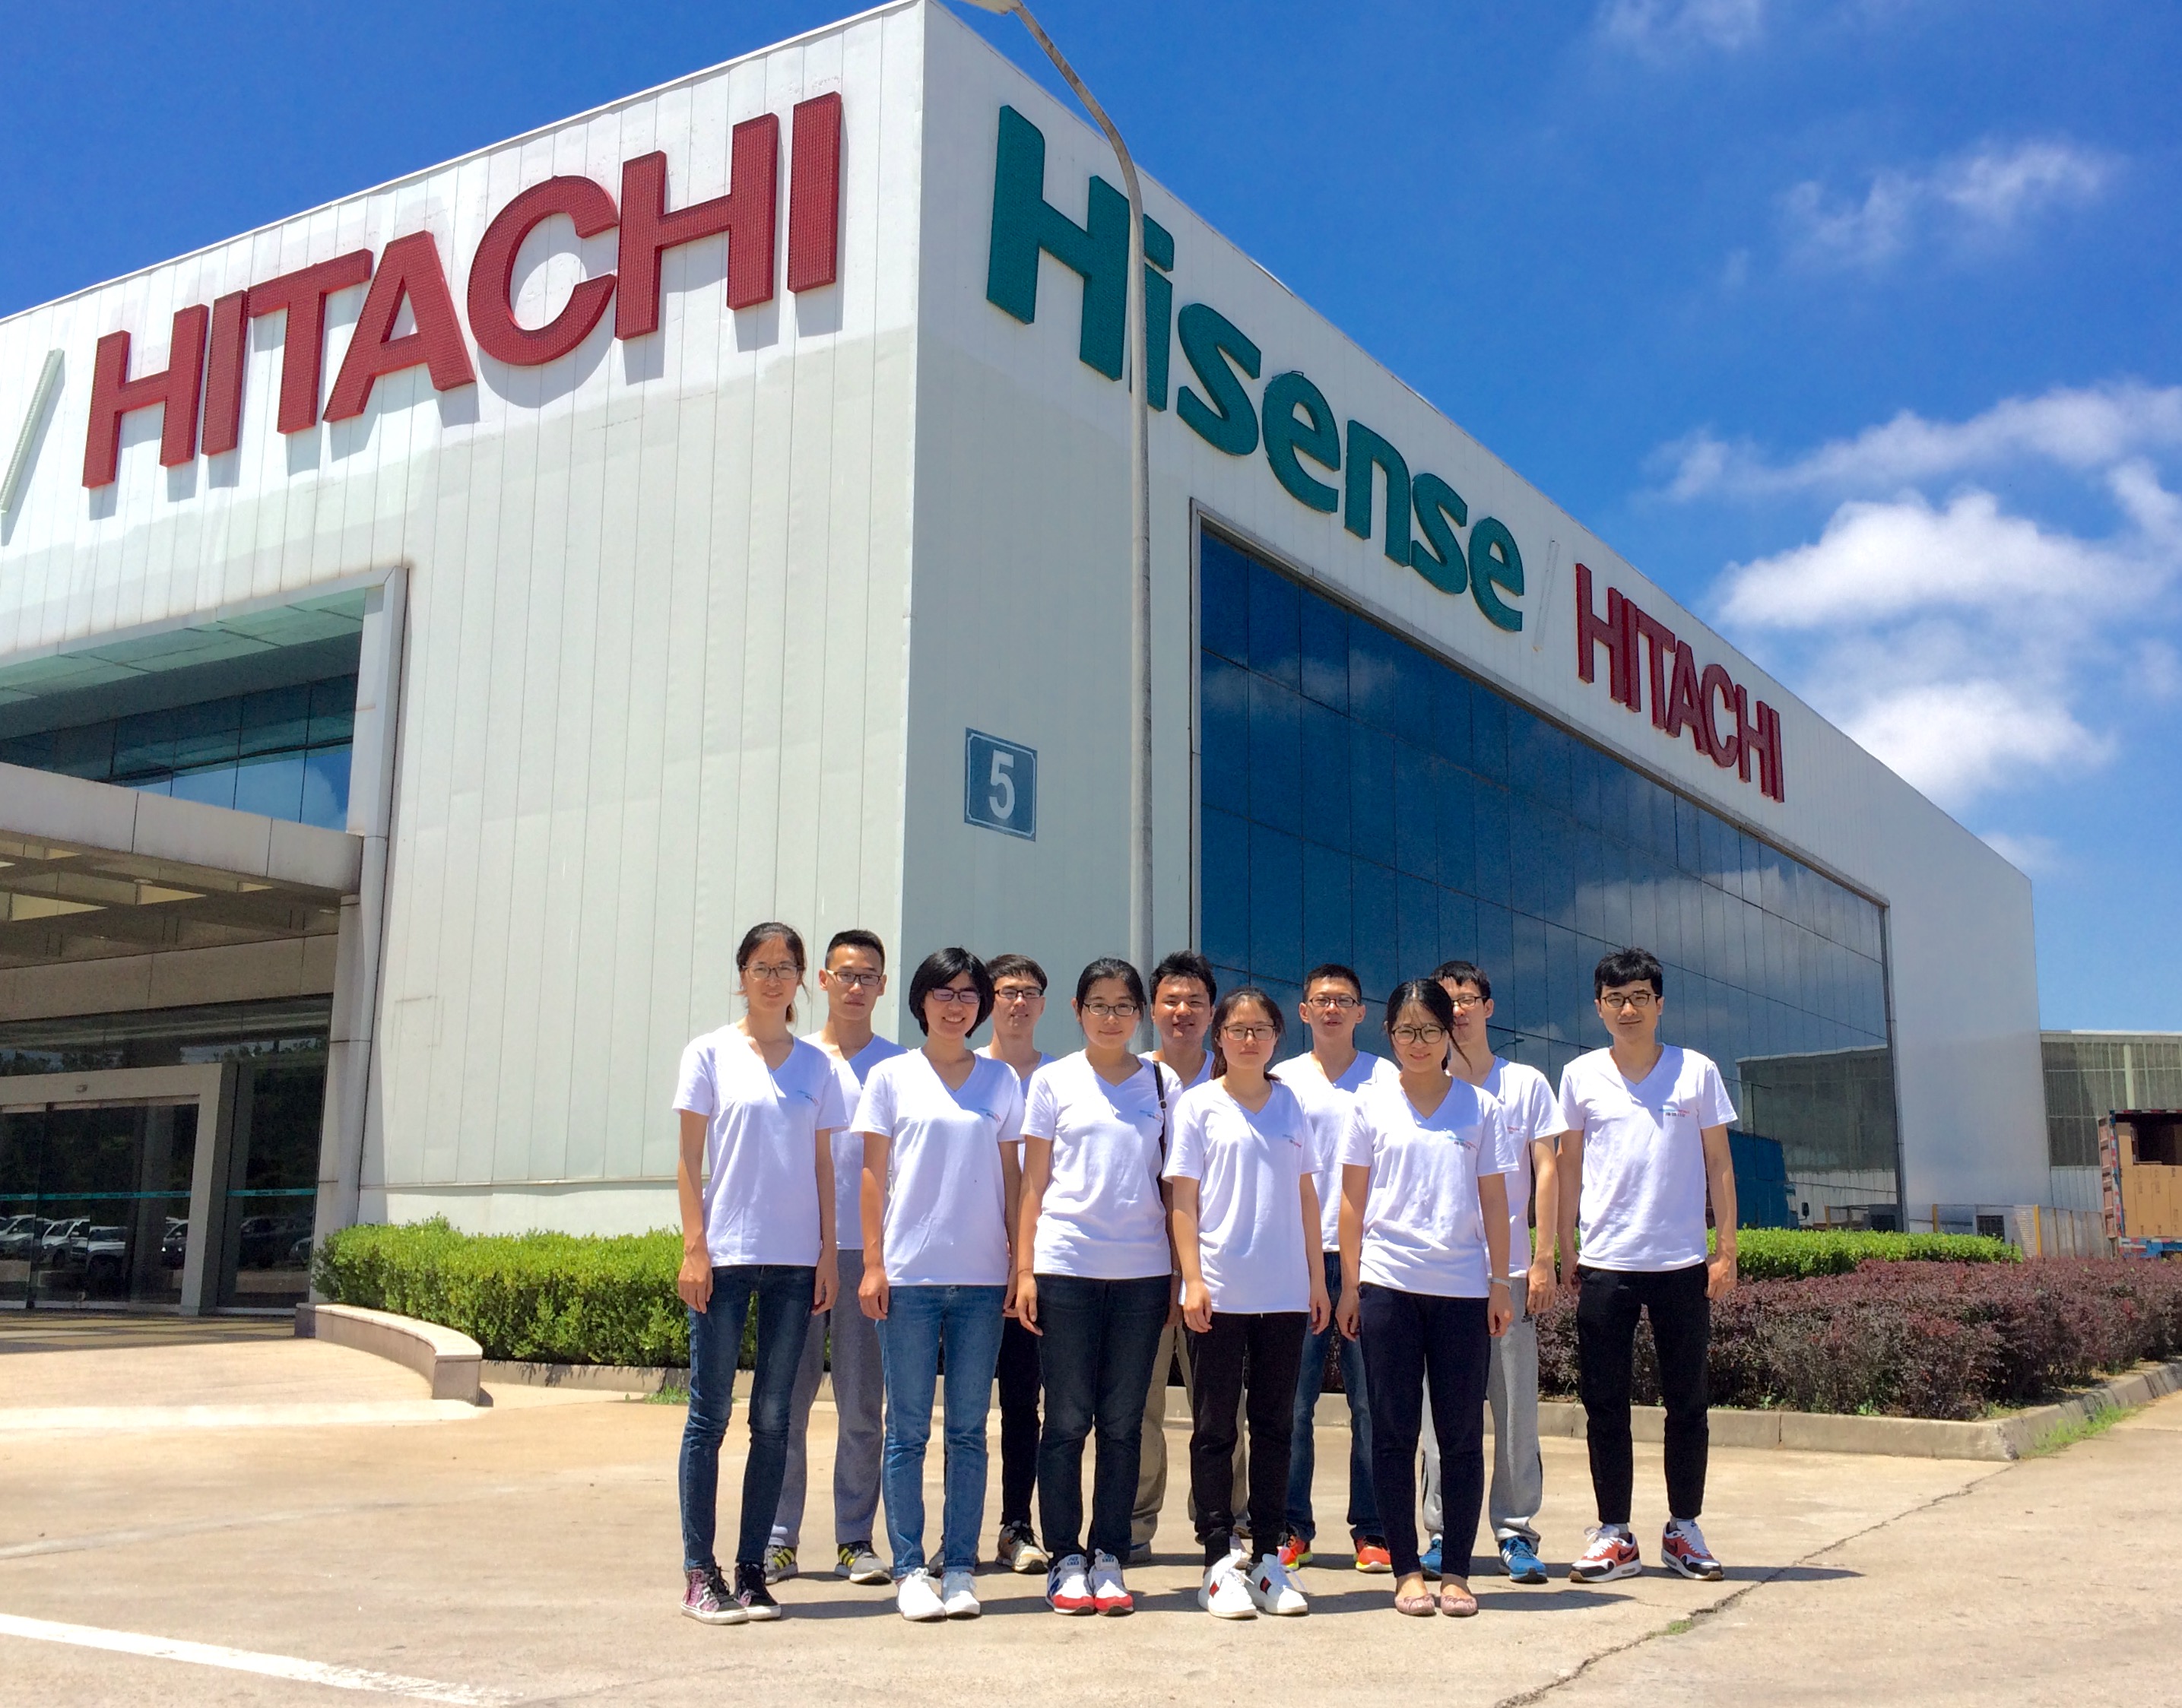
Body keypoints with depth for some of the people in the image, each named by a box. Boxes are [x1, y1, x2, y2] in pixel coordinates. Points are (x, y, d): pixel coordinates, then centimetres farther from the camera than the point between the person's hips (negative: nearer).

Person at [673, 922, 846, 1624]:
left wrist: (827, 1251, 5)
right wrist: (694, 1246, -7)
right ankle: (699, 1571, 8)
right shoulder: (711, 1054, 2)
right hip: (725, 1255, -3)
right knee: (710, 1413, 0)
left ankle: (752, 1568, 14)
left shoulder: (817, 1065, 10)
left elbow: (822, 1164, 11)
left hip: (795, 1259, 3)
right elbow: (690, 1157, 0)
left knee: (773, 1419, 6)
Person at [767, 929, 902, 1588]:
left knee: (862, 1405, 3)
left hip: (869, 1251, 0)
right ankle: (779, 1538, 10)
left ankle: (855, 1540, 12)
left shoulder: (899, 1067, 7)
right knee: (787, 1400, 1)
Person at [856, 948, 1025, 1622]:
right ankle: (909, 1570, 9)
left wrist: (1021, 1262, 4)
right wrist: (873, 1263, -3)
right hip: (910, 1275, -2)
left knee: (969, 1431, 6)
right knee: (908, 1431, 1)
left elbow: (1010, 1177, 10)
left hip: (982, 1276, 2)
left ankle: (959, 1568, 13)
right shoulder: (892, 1077, 4)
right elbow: (874, 1174, 4)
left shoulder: (1001, 1080, 9)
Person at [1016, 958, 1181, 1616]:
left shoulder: (1163, 1084, 9)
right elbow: (1033, 1184, 5)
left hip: (1142, 1270, 2)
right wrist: (1025, 1270, -2)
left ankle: (1109, 1559, 14)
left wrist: (1181, 1272, 4)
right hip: (1066, 1266, -2)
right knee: (1067, 1419, 1)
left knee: (1123, 1421, 6)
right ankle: (1065, 1560, 10)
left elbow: (1176, 1186, 10)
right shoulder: (1053, 1081, 5)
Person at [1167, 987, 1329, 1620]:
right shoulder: (1198, 1105, 0)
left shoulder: (1291, 1105, 10)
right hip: (1219, 1294, -3)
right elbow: (1183, 1200, -2)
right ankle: (1219, 1561, 8)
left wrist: (1318, 1280, 9)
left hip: (1285, 1295, 3)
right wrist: (1193, 1281, -10)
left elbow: (1305, 1197, 13)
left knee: (1274, 1426, 9)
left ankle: (1268, 1557, 17)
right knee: (1214, 1429, 2)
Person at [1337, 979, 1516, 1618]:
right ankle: (1407, 1570, 11)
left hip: (1462, 1287, 0)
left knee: (1462, 1433, 3)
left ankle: (1456, 1571, 12)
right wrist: (1350, 1282, 3)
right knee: (1394, 1431, 2)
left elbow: (1494, 1201, 7)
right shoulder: (1372, 1103, 5)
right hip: (1388, 1284, 0)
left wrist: (1499, 1282, 3)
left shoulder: (1480, 1107, 6)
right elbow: (1353, 1198, 7)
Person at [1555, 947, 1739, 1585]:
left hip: (1681, 1263, 0)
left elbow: (1719, 1164, 5)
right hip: (1604, 1264, 1)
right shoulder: (1580, 1076, 3)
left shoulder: (1697, 1073, 1)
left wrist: (1726, 1253, -1)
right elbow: (1569, 1166, 9)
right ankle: (1614, 1535, 12)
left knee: (1687, 1402, 6)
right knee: (1605, 1404, 3)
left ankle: (1683, 1530, 19)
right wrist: (1566, 1252, 6)